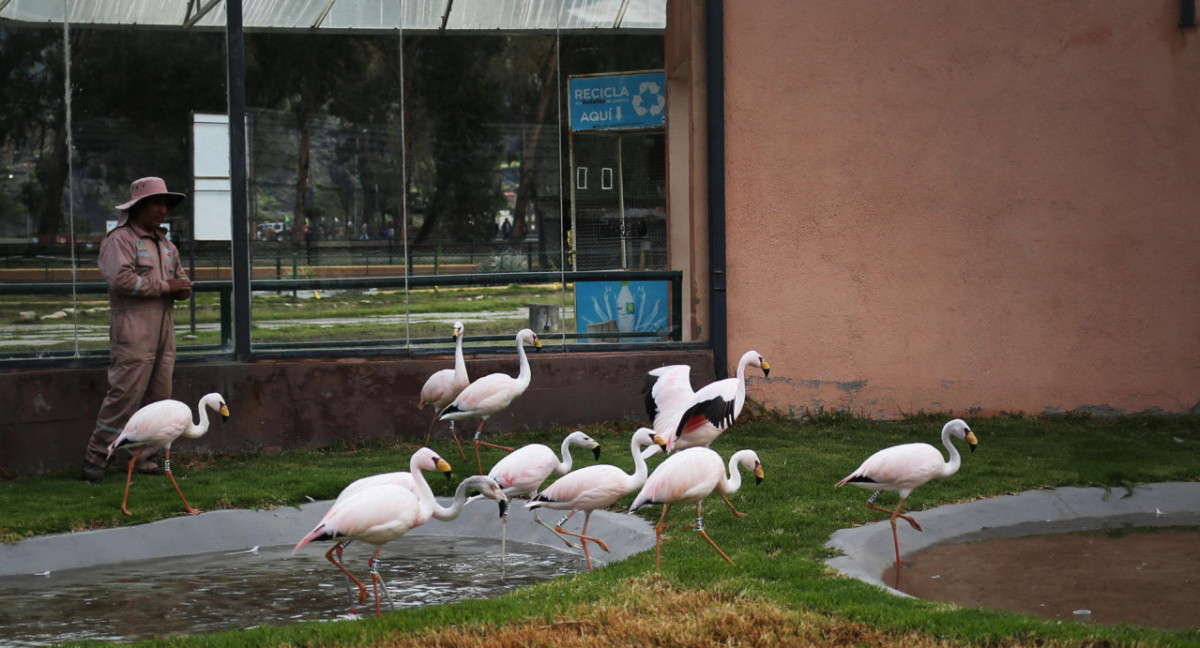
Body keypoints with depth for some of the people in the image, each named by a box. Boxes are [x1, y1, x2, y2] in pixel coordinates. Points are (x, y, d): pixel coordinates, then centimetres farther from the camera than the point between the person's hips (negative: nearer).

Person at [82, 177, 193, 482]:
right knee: (125, 392, -12)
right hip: (133, 333, -8)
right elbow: (120, 278, -20)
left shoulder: (165, 243, 23)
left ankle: (142, 456, 14)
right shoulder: (120, 239, -5)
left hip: (163, 331, 8)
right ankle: (95, 455, -5)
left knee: (159, 396, 7)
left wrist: (182, 287, -1)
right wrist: (163, 287, -14)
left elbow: (182, 280, 25)